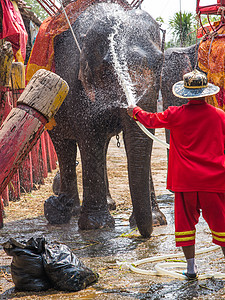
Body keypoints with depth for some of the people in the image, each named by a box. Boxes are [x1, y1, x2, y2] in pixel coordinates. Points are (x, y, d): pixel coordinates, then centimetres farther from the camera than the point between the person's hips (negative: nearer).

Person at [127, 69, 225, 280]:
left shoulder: (175, 115, -4)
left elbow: (151, 120, 13)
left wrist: (135, 112, 32)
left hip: (185, 180, 0)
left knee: (185, 221, 9)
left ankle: (191, 266, 8)